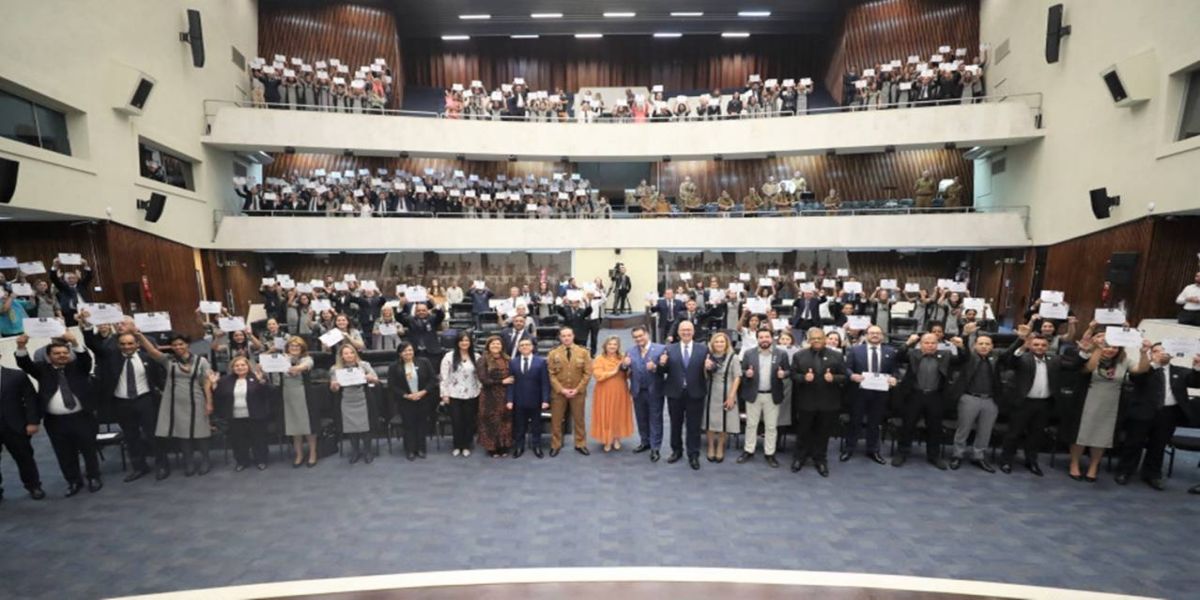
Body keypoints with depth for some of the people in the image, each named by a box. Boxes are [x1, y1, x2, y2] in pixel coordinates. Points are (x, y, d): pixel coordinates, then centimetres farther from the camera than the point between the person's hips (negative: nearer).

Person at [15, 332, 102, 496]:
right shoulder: (42, 369, 7)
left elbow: (86, 358, -15)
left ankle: (94, 478, 23)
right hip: (55, 421, 2)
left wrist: (75, 343, -33)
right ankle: (74, 482, 24)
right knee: (65, 454, 10)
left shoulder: (78, 366, 4)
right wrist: (21, 347, -26)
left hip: (82, 418, -2)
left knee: (89, 450, 8)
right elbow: (25, 364, -8)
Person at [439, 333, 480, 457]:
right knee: (456, 421, 6)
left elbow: (480, 375, 5)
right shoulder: (449, 356, -5)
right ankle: (457, 446, 24)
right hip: (454, 395, -1)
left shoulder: (476, 357, 0)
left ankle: (466, 446, 24)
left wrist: (481, 391, 2)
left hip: (471, 395, 2)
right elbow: (444, 377, -4)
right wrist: (445, 394, -6)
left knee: (469, 421, 9)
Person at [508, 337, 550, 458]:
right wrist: (509, 400, -7)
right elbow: (510, 383, 1)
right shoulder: (513, 362, 2)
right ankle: (519, 447, 25)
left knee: (536, 425, 12)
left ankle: (536, 446, 26)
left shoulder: (541, 361, -4)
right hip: (518, 401, 1)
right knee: (518, 426, 11)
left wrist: (545, 400, -12)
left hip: (535, 400, -1)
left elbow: (545, 383, -6)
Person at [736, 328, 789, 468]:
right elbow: (742, 371, 3)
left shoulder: (782, 353, -1)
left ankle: (769, 453, 20)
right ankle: (748, 451, 22)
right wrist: (746, 373, -19)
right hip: (753, 394, 0)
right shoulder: (749, 353, 0)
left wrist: (783, 374, -20)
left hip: (772, 396, 0)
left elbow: (789, 371, 2)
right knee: (751, 424, 10)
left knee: (771, 426, 8)